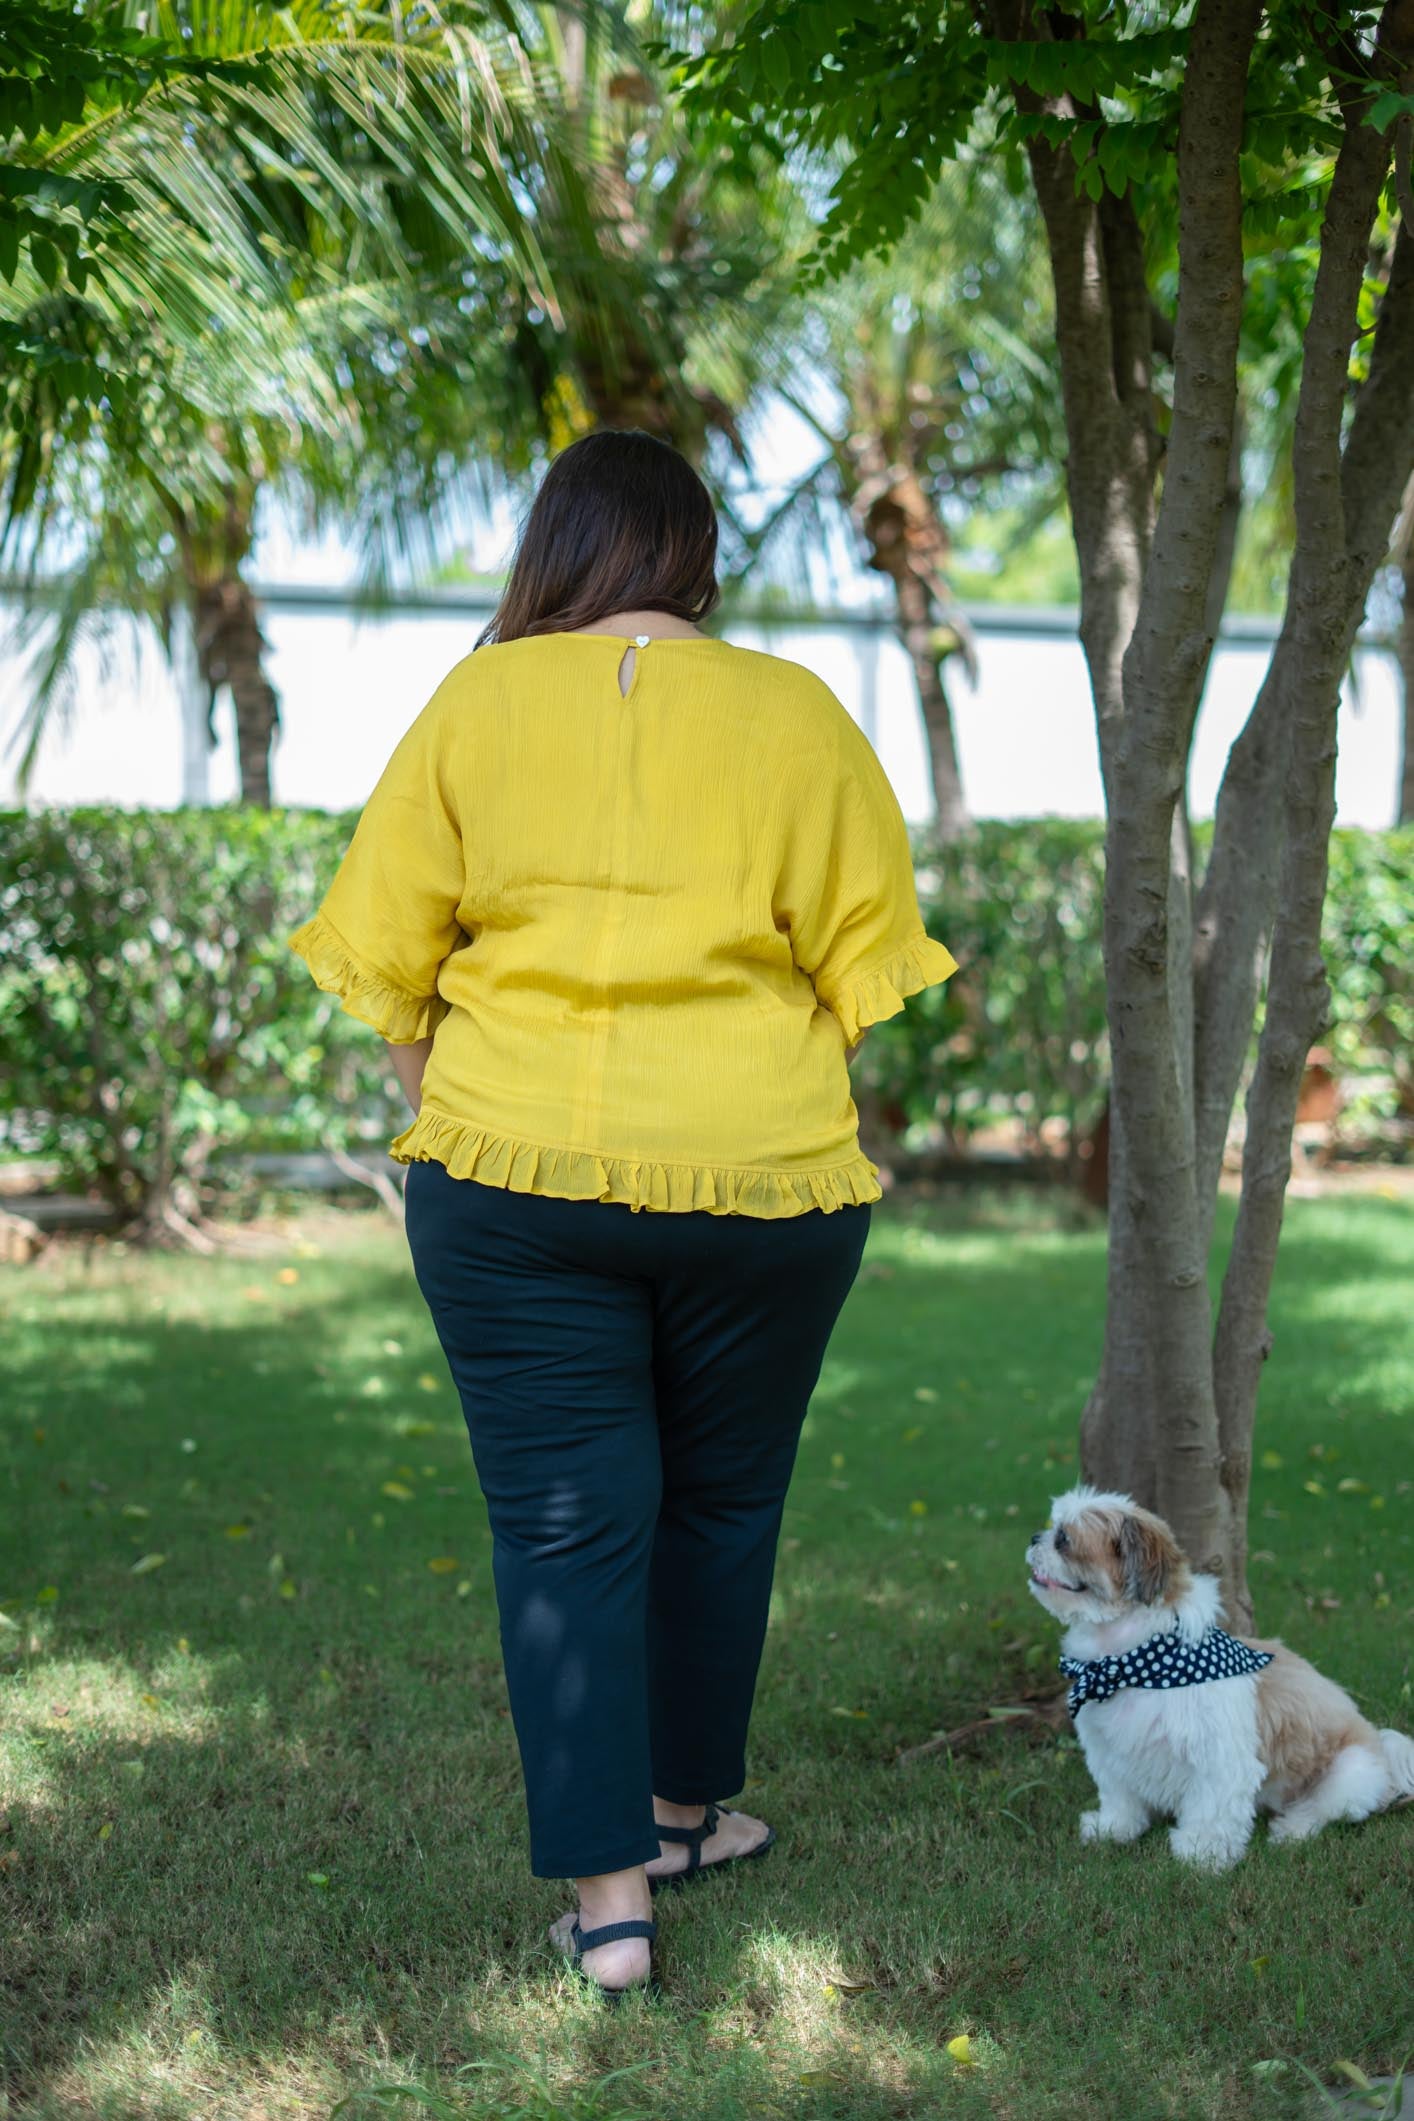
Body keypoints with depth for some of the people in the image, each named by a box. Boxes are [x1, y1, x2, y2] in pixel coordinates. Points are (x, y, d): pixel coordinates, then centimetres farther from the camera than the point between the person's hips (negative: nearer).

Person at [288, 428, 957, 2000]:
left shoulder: (473, 708, 2)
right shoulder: (795, 714, 2)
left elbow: (389, 959, 4)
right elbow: (859, 972, 3)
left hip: (514, 1170, -1)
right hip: (759, 1175, 1)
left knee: (562, 1525, 4)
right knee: (720, 1505, 17)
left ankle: (608, 1890, 5)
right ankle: (688, 1805, 33)